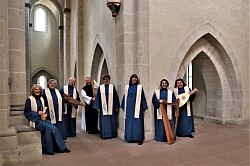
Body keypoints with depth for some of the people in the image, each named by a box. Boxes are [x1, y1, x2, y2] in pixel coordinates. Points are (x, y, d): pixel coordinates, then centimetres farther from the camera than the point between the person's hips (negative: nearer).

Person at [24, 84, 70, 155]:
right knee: (47, 128, -29)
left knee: (54, 129, -18)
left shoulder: (41, 99, 15)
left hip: (43, 119, 5)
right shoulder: (29, 100, -3)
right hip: (35, 120, -5)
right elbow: (26, 112, -7)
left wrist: (46, 115, -5)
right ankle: (48, 149, -15)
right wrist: (38, 113, -15)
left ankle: (61, 147, -11)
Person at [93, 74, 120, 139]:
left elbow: (115, 97, 3)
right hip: (103, 107, 0)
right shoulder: (100, 87, 4)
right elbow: (98, 97, 5)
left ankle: (112, 134, 19)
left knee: (111, 121, 6)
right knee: (104, 121, 4)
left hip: (111, 107, 0)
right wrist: (98, 107, -1)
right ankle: (104, 134, 15)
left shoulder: (112, 87, 2)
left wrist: (116, 107, 0)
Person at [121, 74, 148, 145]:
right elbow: (125, 97, 13)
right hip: (129, 108, 3)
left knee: (138, 123, -1)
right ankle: (130, 138, 17)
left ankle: (140, 139, 6)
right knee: (129, 123, 6)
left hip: (137, 108, -3)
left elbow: (142, 98, 1)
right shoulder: (127, 87, 9)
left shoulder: (140, 87, 1)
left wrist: (144, 109, -1)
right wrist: (124, 107, 11)